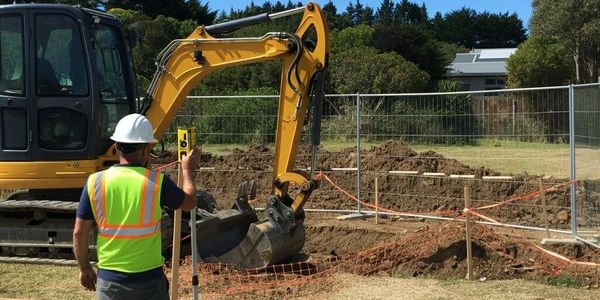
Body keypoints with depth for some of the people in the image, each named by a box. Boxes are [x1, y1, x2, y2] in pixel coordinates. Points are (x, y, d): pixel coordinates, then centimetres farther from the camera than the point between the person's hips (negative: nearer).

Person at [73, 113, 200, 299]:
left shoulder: (95, 183, -7)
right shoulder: (157, 183, -12)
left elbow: (79, 234, -1)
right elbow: (189, 202, 7)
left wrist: (84, 269, 15)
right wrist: (188, 170, 24)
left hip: (108, 279, 2)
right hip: (148, 279, -2)